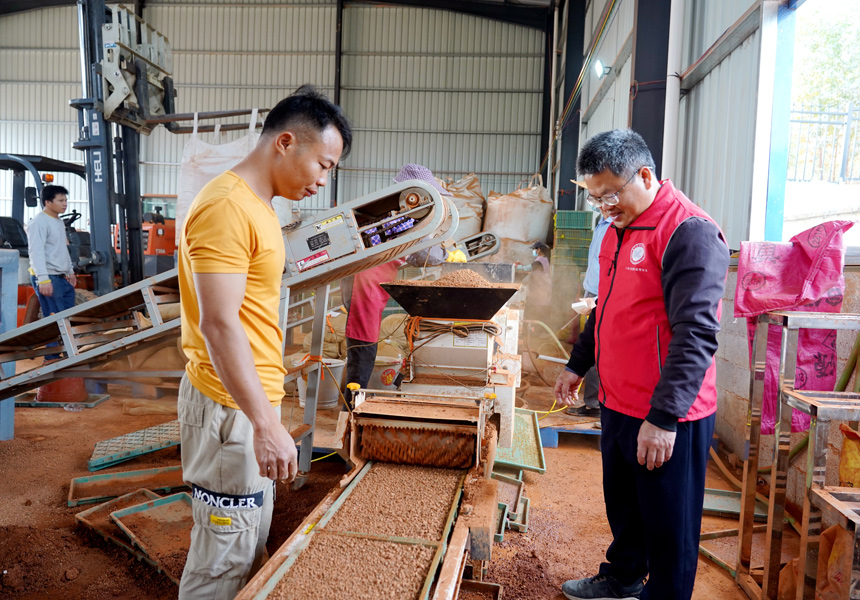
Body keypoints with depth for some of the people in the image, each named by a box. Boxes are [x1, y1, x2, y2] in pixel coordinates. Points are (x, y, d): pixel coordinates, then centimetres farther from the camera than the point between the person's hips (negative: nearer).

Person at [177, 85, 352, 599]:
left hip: (255, 401, 10)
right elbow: (218, 325, -25)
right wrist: (266, 423, -26)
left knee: (254, 546, 20)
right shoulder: (227, 207, -18)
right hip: (231, 407, -10)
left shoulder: (258, 206, 14)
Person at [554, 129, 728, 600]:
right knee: (622, 506, 24)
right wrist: (578, 365, 24)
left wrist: (665, 416, -26)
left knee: (667, 523, 8)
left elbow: (695, 335, -25)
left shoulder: (689, 232, -19)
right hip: (617, 404, 9)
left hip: (667, 419, -9)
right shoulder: (619, 230, 10)